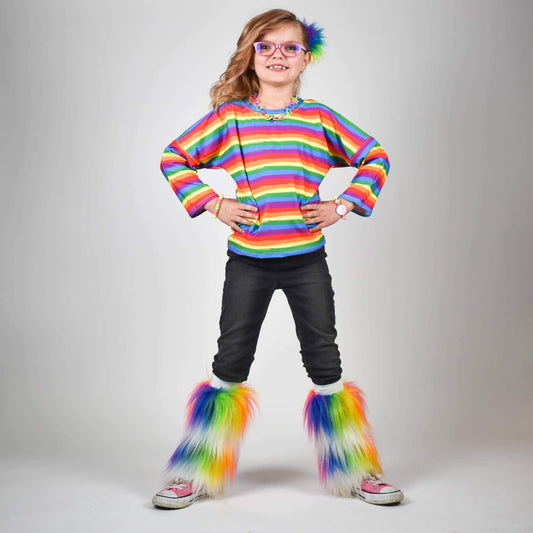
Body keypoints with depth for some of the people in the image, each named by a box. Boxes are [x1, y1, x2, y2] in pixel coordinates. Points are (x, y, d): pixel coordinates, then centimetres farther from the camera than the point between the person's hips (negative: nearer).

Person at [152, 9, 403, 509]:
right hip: (247, 261, -1)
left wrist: (343, 206, 2)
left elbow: (374, 157, 14)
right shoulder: (228, 116, 2)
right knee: (230, 363, 5)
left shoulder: (319, 118, 6)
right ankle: (194, 475, 20)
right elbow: (174, 158, 9)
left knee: (324, 361, 8)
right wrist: (211, 204, -3)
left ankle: (358, 472, 23)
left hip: (307, 260, 1)